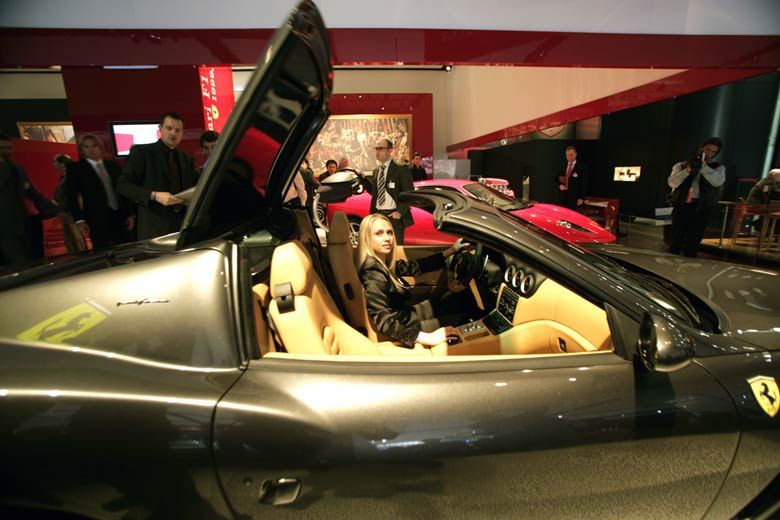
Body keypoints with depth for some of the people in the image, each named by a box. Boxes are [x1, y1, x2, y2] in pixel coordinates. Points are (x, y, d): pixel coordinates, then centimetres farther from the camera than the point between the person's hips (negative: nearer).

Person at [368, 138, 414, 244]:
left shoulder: (401, 170, -4)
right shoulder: (376, 171, 16)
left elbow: (409, 193, -8)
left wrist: (400, 212, -16)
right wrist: (373, 214, 9)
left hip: (394, 216, -6)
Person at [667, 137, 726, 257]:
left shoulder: (718, 168, 12)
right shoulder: (681, 165, 11)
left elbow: (718, 182, -10)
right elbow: (672, 183, -4)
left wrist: (703, 165, -14)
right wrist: (688, 170, -17)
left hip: (701, 208, 1)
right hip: (681, 205, -1)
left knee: (694, 240, 2)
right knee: (676, 237, -3)